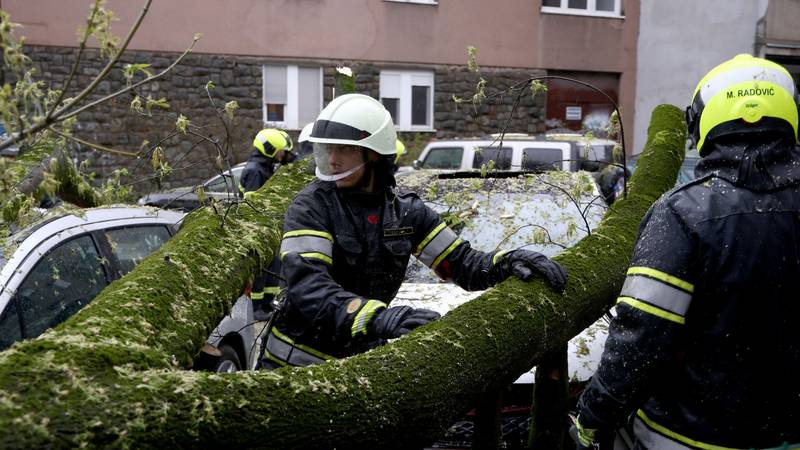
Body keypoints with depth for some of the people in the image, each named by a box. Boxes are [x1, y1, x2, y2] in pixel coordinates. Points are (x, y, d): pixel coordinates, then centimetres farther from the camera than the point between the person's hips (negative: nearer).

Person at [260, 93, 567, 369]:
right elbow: (306, 286, -30)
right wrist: (379, 318, -45)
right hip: (296, 365, -4)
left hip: (360, 359, 4)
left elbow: (460, 264, 3)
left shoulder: (405, 210, -1)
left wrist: (507, 263, -18)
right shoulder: (311, 206, -16)